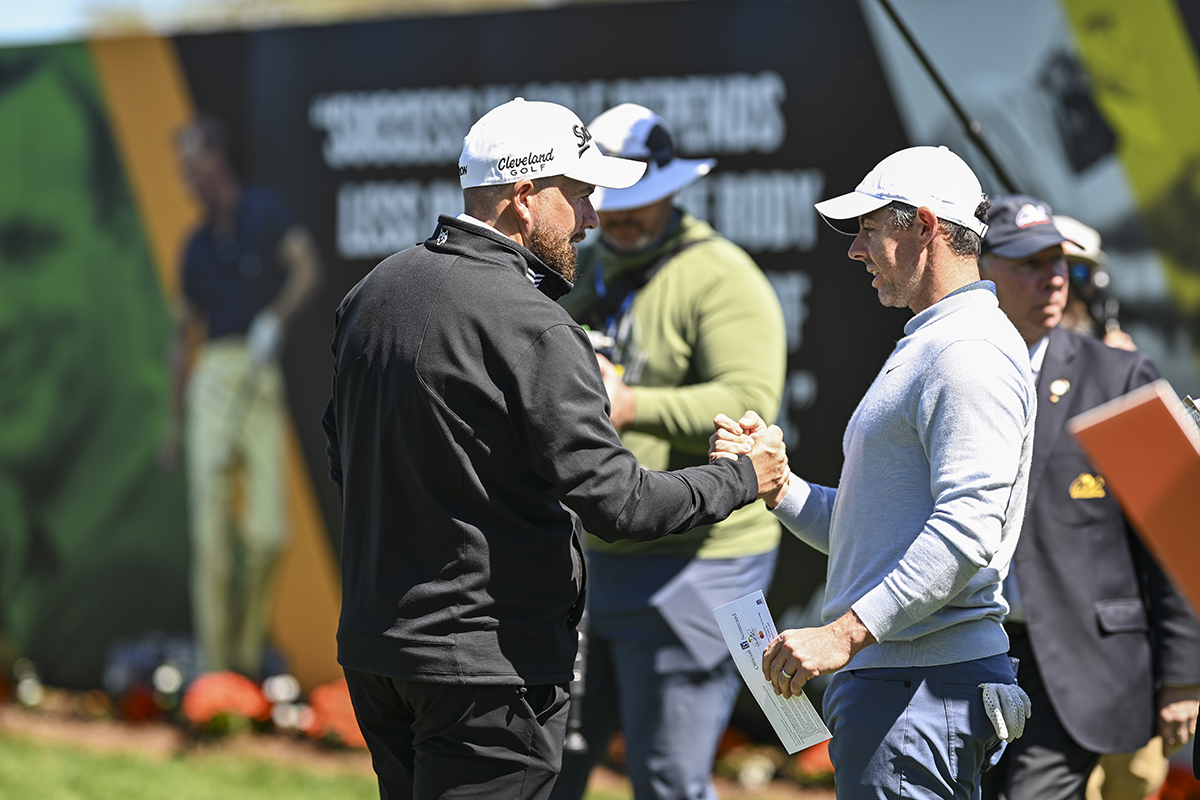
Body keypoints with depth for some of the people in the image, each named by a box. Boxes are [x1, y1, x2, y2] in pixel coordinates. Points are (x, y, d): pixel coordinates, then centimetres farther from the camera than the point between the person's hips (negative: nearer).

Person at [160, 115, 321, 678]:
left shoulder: (265, 212, 4)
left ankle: (248, 652, 8)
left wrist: (275, 321, -24)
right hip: (212, 375, 3)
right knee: (211, 530, -8)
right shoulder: (196, 246, 18)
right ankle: (213, 661, -6)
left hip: (263, 376, -3)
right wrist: (173, 421, 20)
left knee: (267, 534, -10)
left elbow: (307, 268, -10)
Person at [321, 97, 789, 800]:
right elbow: (617, 503, -20)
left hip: (372, 645, 9)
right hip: (490, 663, -9)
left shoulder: (374, 292, 9)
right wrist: (743, 479, -6)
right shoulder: (532, 329, -18)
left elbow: (345, 462, 19)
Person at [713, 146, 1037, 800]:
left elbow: (966, 531, -24)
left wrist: (846, 634, -28)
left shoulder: (971, 352, -12)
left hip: (925, 690, -11)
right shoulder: (924, 349, 24)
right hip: (886, 676, 11)